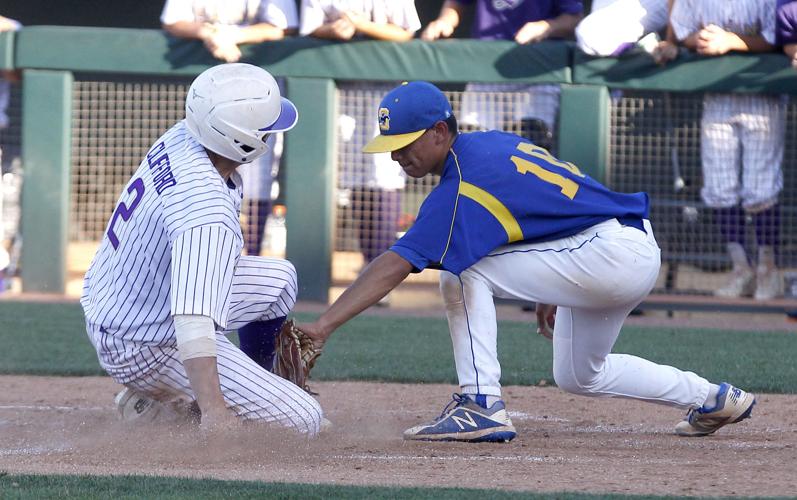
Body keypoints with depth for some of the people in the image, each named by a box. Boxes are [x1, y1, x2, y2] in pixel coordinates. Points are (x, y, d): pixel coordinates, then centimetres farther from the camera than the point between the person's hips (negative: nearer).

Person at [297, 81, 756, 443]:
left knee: (463, 275, -15)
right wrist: (550, 288, 25)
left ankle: (482, 404, -18)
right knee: (578, 376, 29)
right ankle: (714, 399, 39)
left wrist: (326, 324, -31)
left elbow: (395, 265, -27)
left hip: (611, 253, -10)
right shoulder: (494, 142, 8)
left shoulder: (460, 190, -20)